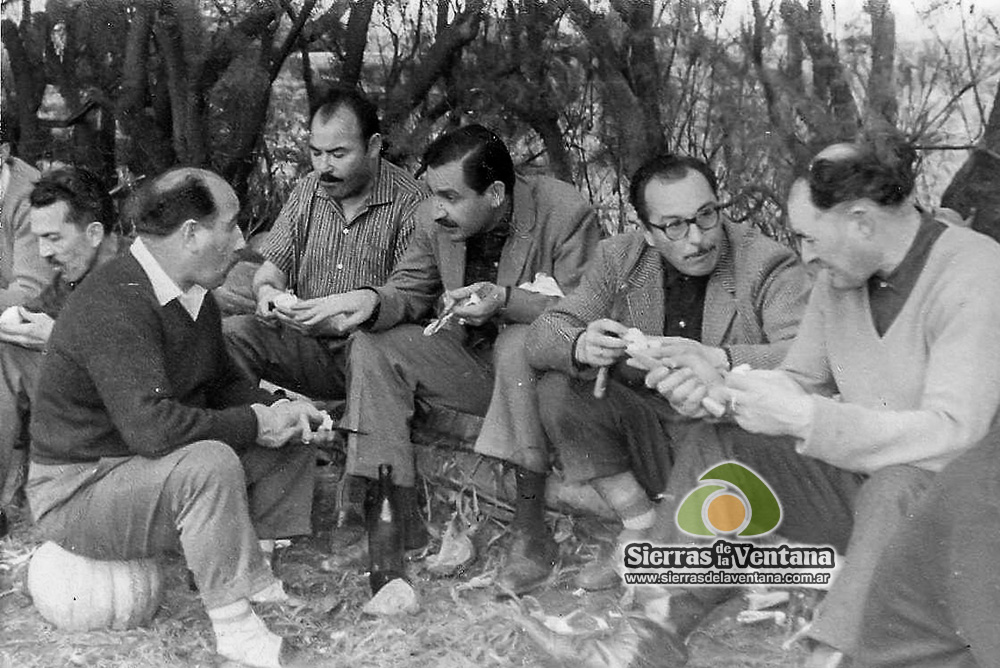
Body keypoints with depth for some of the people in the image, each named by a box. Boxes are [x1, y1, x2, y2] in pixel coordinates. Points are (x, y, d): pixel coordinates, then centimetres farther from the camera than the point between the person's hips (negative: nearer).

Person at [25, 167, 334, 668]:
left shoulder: (193, 293, 3)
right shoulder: (114, 305, -28)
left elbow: (222, 381, 16)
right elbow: (152, 427, -37)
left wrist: (277, 410, -5)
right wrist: (255, 423, -25)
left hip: (153, 466, 10)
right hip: (78, 490, -9)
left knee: (297, 434, 3)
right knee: (210, 464, -36)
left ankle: (254, 577, 0)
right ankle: (235, 626, -22)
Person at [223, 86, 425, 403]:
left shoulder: (410, 203, -9)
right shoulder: (307, 191, 12)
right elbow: (273, 265, 15)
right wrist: (267, 290, -10)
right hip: (305, 345, 5)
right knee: (229, 334, -19)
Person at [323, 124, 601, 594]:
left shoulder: (566, 212, -20)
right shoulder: (435, 220, -4)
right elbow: (410, 293, 4)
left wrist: (506, 300, -36)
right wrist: (375, 301, -20)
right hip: (469, 362, 6)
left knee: (522, 343, -38)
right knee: (374, 344, -12)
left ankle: (531, 529, -30)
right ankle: (400, 515, -11)